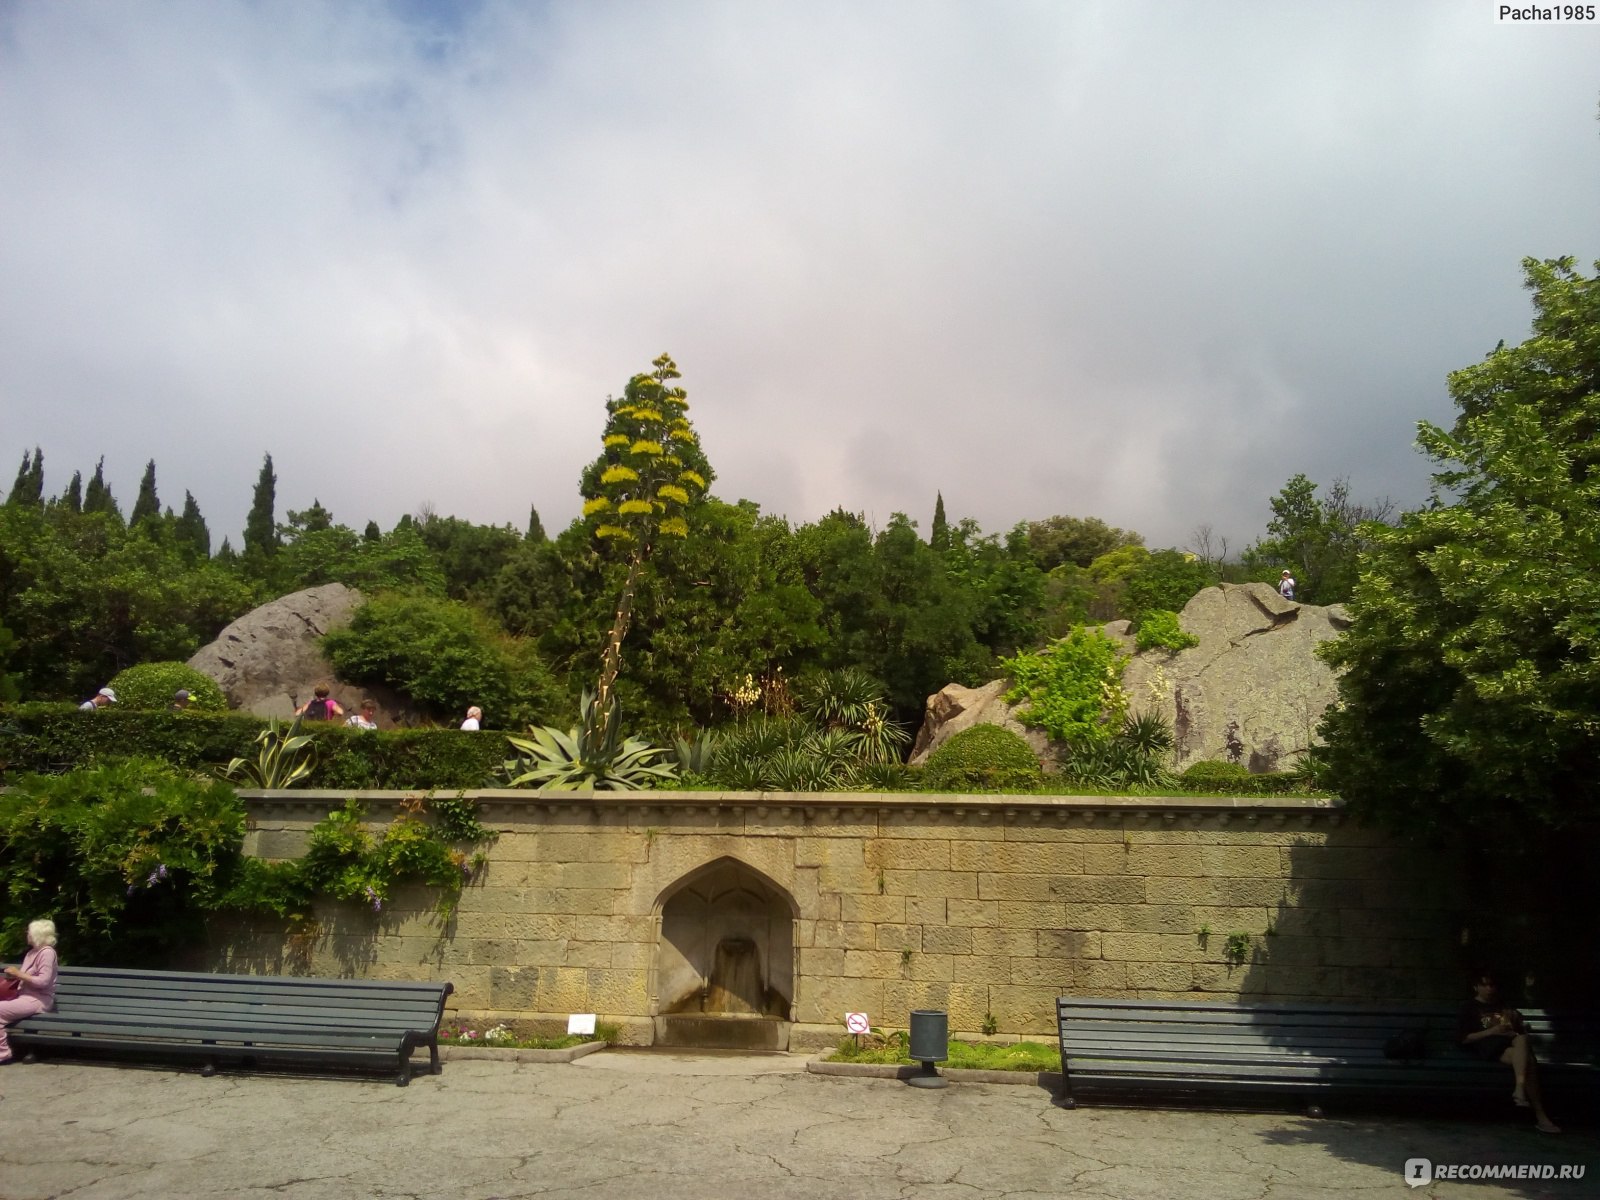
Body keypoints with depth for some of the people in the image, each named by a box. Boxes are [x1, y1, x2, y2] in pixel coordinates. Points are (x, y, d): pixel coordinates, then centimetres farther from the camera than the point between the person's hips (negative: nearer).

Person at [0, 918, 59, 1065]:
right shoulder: (32, 952, 17)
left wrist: (18, 974, -16)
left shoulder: (47, 952, -13)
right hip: (26, 995, 9)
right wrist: (14, 975, 2)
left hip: (38, 1000, -9)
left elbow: (43, 981, -19)